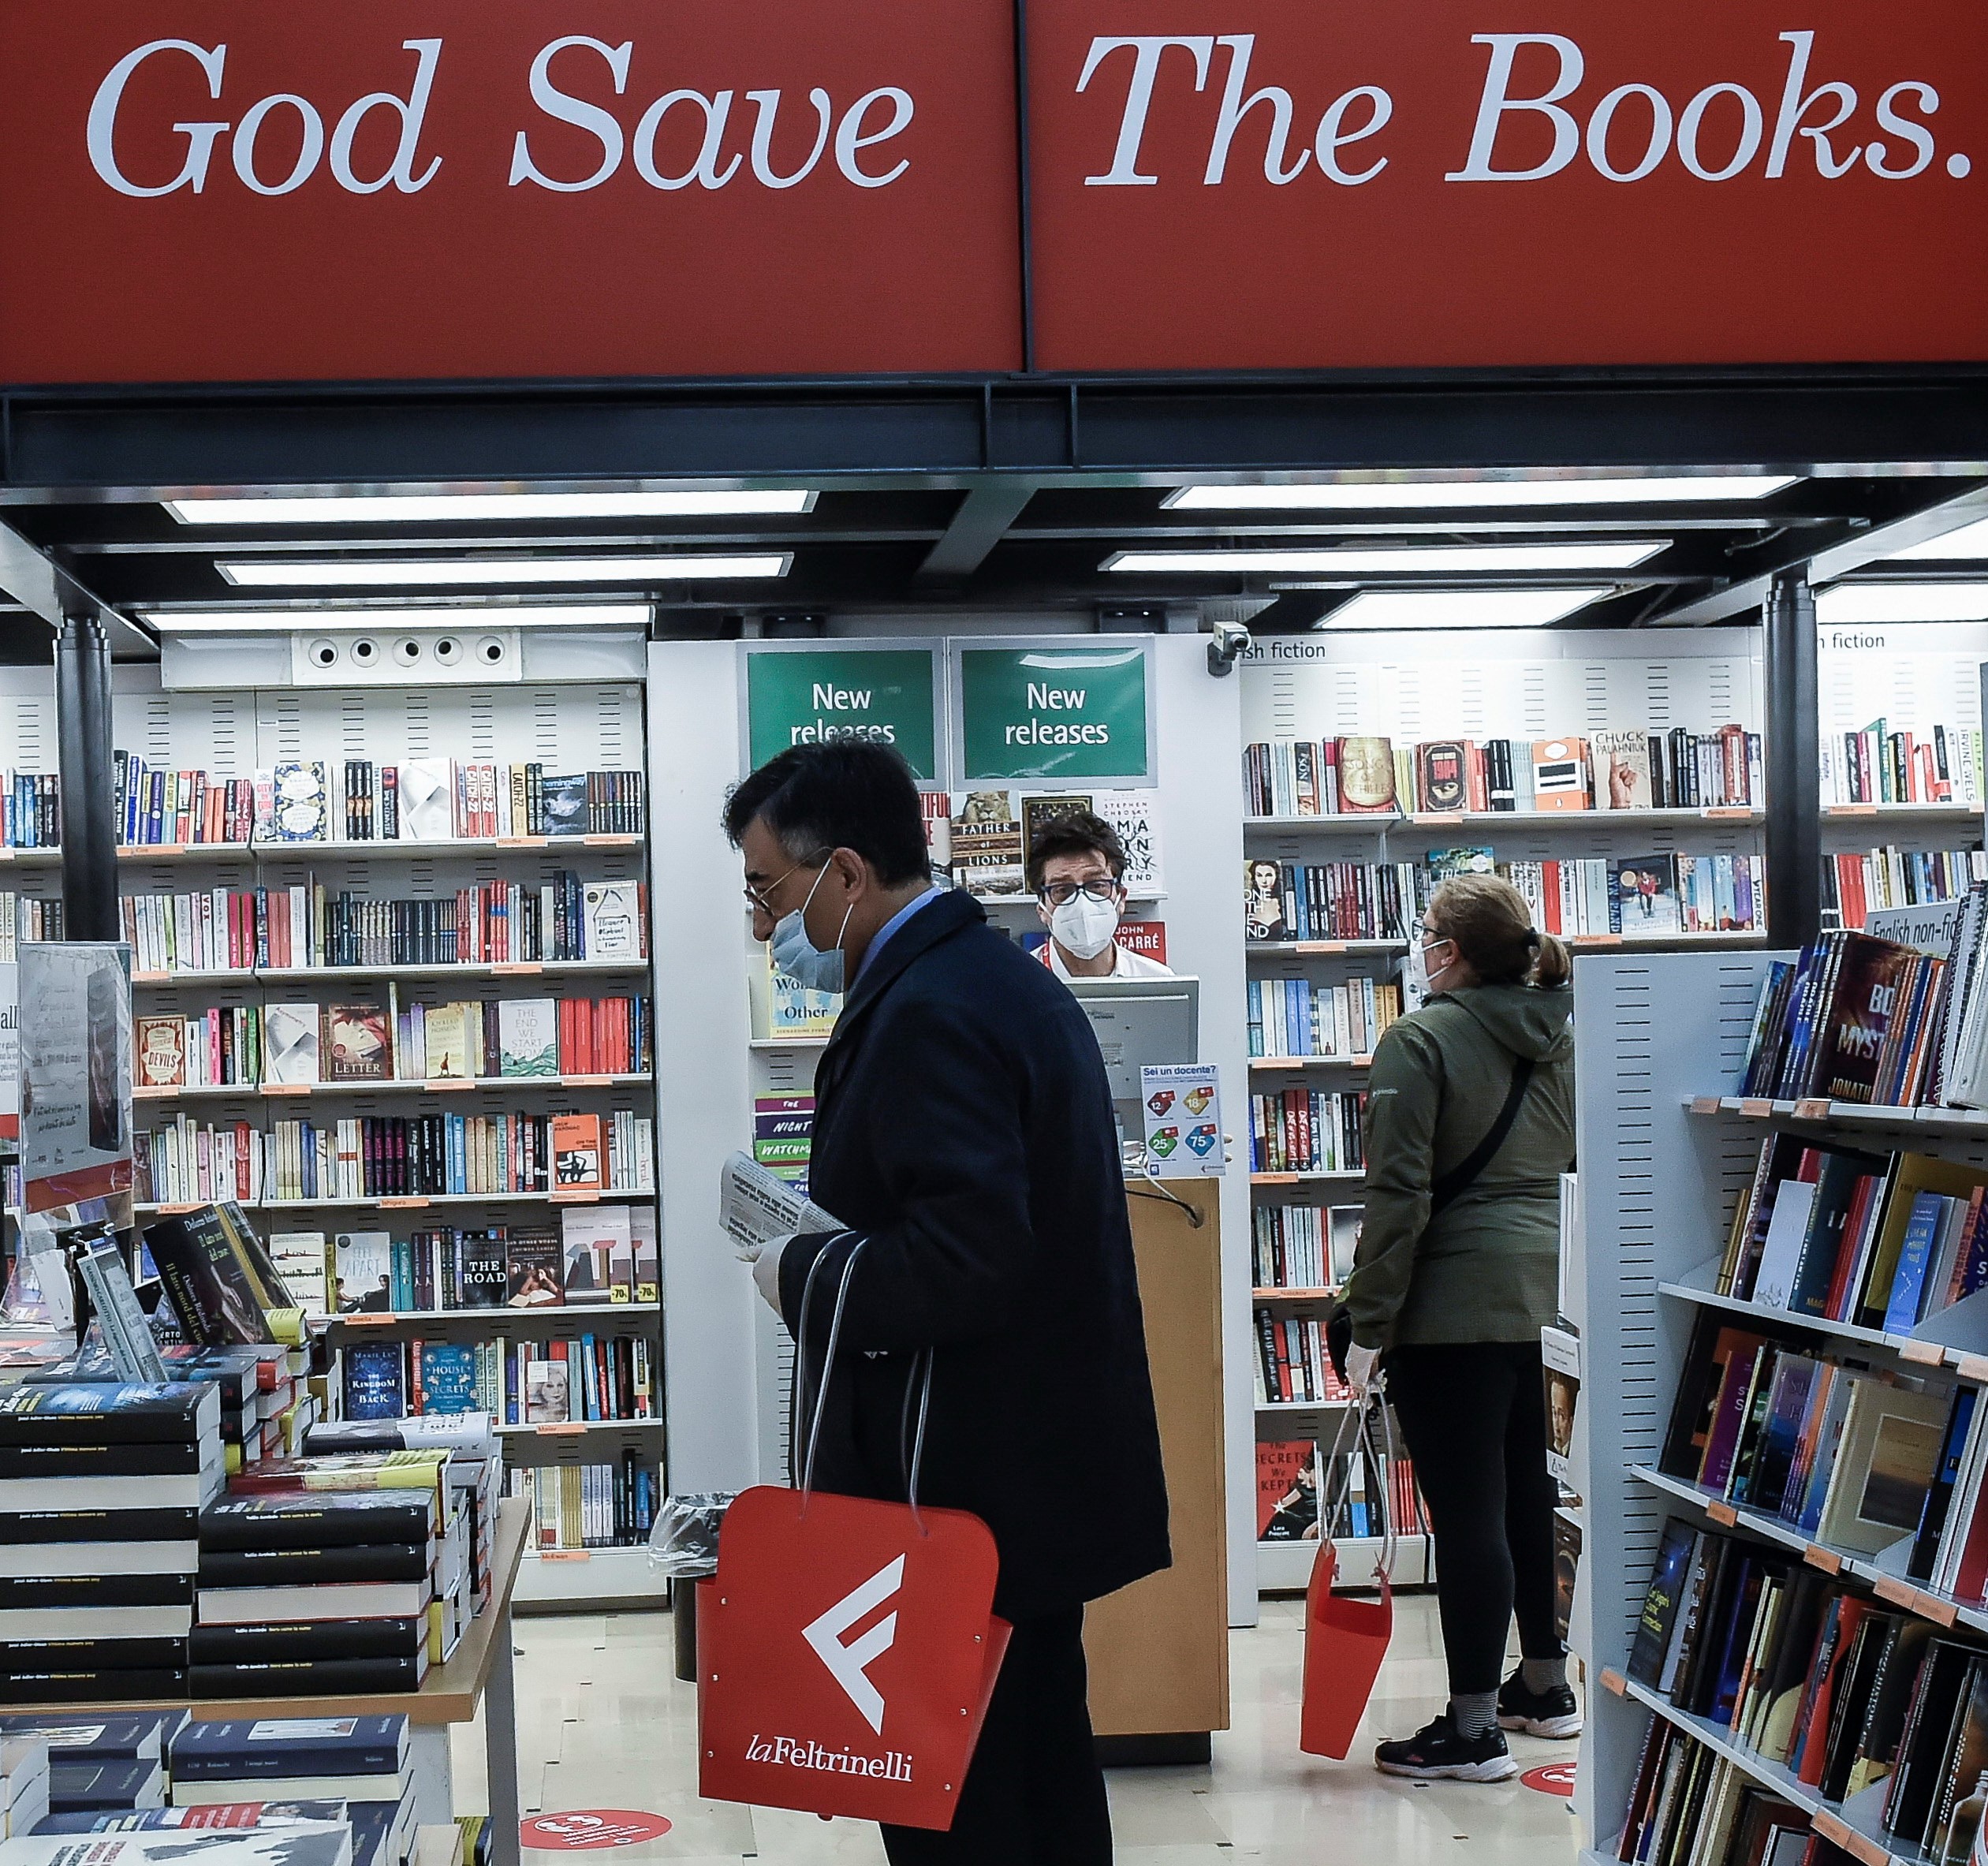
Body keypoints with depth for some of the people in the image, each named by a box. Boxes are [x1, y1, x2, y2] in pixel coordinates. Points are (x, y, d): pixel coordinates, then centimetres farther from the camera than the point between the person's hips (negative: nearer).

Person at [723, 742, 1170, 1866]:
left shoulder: (926, 1013, -19)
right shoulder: (1010, 980, 14)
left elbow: (965, 1259, -28)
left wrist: (803, 1274, -13)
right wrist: (827, 1240, 11)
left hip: (965, 1494, -10)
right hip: (1047, 1475, 10)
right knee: (1045, 1774, 18)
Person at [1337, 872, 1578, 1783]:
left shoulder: (1420, 1040, -12)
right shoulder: (1558, 1036, 10)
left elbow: (1399, 1194, -16)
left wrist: (1369, 1326, -11)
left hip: (1455, 1305, -8)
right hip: (1547, 1293, 8)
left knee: (1466, 1507, -4)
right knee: (1525, 1490, 19)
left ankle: (1472, 1728, 1)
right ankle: (1545, 1686, 32)